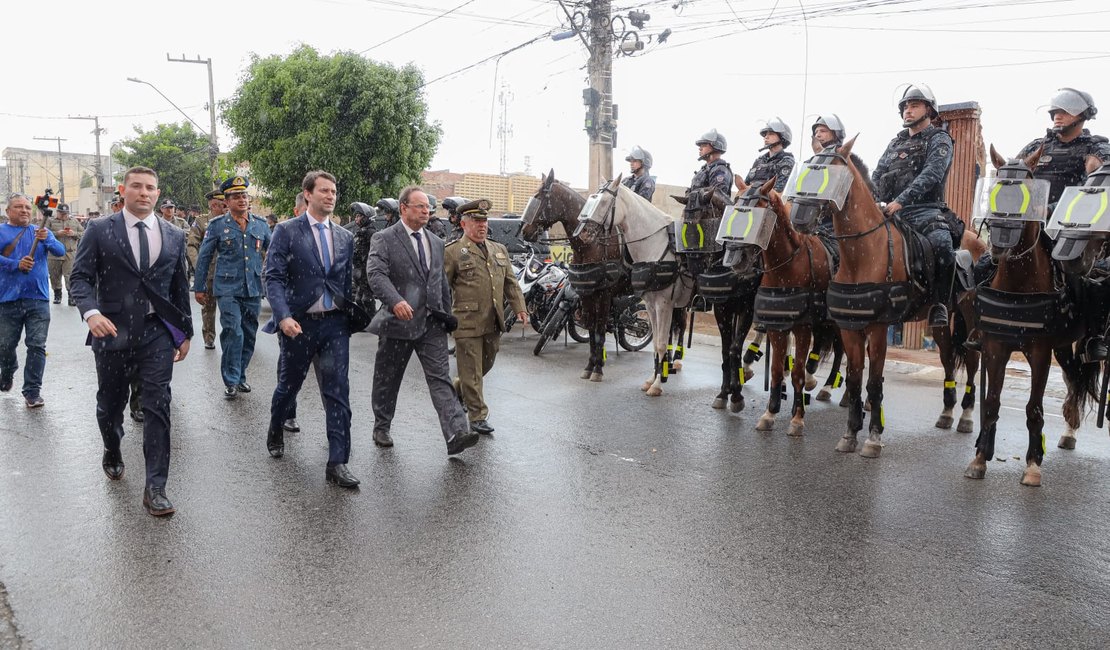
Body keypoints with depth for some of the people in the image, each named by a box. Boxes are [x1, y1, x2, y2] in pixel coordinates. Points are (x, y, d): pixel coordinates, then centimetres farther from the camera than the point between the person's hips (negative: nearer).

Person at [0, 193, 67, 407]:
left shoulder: (41, 232, 11)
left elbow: (61, 252, -2)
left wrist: (47, 239, -20)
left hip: (38, 299, 1)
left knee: (37, 346, -3)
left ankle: (32, 391, 2)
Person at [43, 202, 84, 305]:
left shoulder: (74, 221, 14)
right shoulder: (50, 220, 6)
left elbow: (84, 233, 12)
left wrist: (74, 233, -7)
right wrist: (57, 233, -16)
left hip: (70, 254, 0)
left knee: (70, 276, -9)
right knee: (55, 276, 8)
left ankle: (72, 297, -8)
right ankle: (57, 296, 23)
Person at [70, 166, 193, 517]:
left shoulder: (174, 236, 7)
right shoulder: (99, 231, 0)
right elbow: (81, 276, -3)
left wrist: (185, 332, 12)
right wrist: (91, 312, -22)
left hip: (157, 333, 1)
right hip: (113, 331, 0)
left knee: (157, 407, -6)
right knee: (110, 404, 16)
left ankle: (155, 487, -1)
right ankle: (112, 453, 46)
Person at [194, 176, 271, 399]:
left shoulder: (261, 224, 7)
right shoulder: (217, 225, 0)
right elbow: (204, 257, 5)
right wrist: (199, 287, 4)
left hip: (253, 289, 4)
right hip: (228, 289, -3)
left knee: (249, 335, 10)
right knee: (233, 333, -13)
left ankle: (240, 375, 26)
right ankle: (231, 381, -3)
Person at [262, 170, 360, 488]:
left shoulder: (345, 238, 8)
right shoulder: (286, 231, -4)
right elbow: (273, 276, -11)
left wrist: (351, 317, 11)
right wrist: (283, 316, -23)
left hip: (335, 324, 2)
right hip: (298, 324, -2)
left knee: (338, 393, -3)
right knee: (288, 386, 16)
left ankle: (337, 463, 1)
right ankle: (275, 432, 46)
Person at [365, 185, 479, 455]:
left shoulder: (436, 243, 15)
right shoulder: (384, 239, -4)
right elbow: (376, 274, -20)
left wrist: (446, 312, 18)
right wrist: (395, 300, -36)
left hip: (431, 323, 4)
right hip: (398, 321, -3)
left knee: (440, 378, -7)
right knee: (387, 379, 11)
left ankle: (456, 434, -16)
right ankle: (381, 428, 31)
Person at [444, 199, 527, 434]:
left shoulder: (499, 250, 15)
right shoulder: (452, 252, -4)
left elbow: (510, 282, 17)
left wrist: (520, 307, 6)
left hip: (493, 324, 6)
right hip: (467, 324, -6)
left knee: (485, 365, 17)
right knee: (472, 371, 0)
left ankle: (457, 389, 41)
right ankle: (477, 416, 10)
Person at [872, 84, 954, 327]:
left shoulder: (939, 140, 5)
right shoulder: (895, 143, 23)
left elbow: (931, 175, -12)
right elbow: (876, 177, 17)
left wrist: (900, 200, -24)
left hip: (925, 210, -5)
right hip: (890, 211, 6)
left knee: (942, 246, -32)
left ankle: (939, 303, -15)